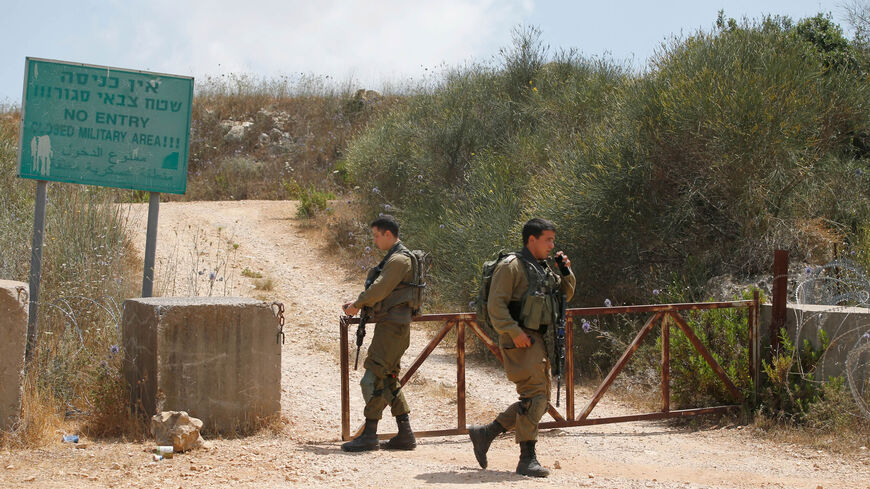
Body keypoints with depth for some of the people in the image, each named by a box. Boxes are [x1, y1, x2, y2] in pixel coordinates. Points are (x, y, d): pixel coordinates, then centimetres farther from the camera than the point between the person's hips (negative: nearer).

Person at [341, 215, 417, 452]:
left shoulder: (399, 259, -14)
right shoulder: (393, 258, 19)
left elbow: (379, 290, -18)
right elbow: (379, 291, 21)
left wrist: (357, 305, -4)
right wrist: (356, 304, 9)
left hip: (392, 326, -11)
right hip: (389, 326, 11)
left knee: (373, 380, -11)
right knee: (388, 380, 13)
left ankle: (369, 435, -8)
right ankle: (405, 435, 16)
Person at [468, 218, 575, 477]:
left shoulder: (543, 269, 19)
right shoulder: (512, 266, -9)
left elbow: (566, 293, 28)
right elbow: (496, 304, -16)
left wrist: (566, 271, 10)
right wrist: (514, 332, -24)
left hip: (538, 340, 10)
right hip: (520, 342, -9)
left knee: (540, 401, 11)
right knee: (534, 396, -14)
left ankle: (484, 434, 19)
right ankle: (527, 459, -9)